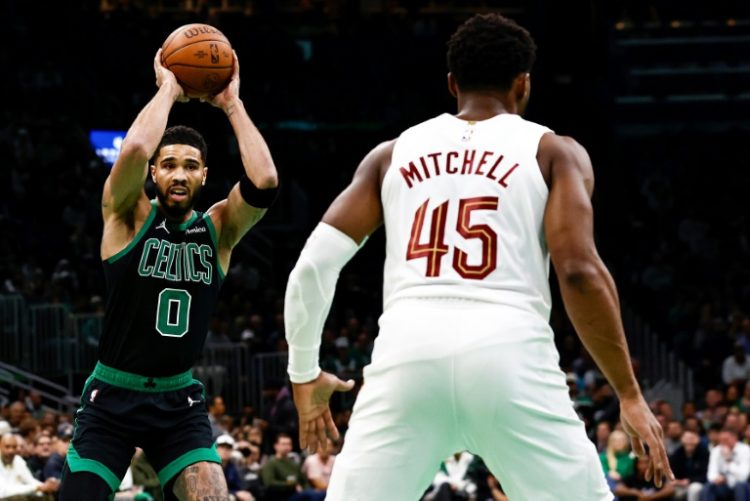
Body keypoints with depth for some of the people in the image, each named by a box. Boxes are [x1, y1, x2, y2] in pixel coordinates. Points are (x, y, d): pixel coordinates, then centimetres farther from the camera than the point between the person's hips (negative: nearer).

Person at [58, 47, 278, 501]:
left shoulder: (219, 229, 0)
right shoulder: (128, 216, -6)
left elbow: (264, 183, -19)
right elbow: (135, 150, -27)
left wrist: (232, 104, -12)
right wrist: (167, 90, -13)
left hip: (180, 399, 2)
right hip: (113, 395, -2)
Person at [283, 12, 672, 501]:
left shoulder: (394, 154, 22)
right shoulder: (553, 151, 13)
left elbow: (314, 264, 13)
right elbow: (579, 271, -2)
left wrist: (305, 373, 27)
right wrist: (630, 396, 2)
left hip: (409, 350, 2)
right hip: (508, 351, -2)